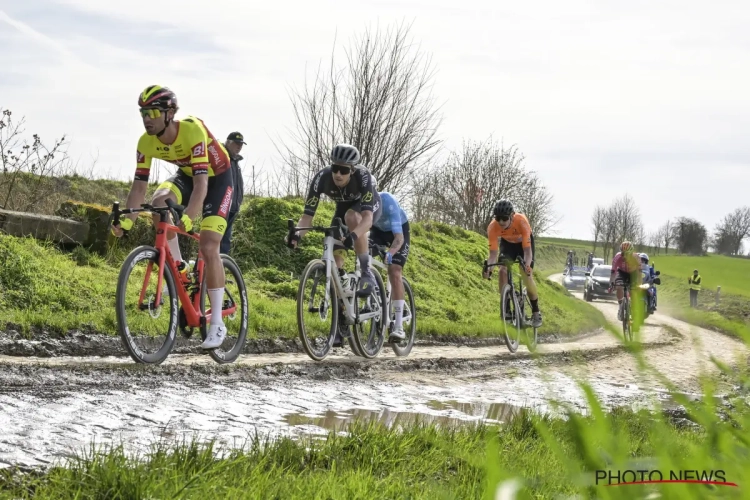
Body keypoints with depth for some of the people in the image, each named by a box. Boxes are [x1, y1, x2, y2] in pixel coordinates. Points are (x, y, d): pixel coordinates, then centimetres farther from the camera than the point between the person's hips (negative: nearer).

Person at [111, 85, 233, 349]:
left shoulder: (193, 130, -36)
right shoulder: (146, 142, -19)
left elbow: (201, 184, -42)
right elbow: (139, 186, -15)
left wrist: (187, 219, -55)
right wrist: (126, 221, -30)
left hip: (217, 178, -5)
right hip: (186, 175, 5)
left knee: (208, 247, -17)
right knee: (159, 202, -29)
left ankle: (217, 323, -8)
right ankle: (177, 268, -8)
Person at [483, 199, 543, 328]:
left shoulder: (521, 222, -40)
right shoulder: (493, 227, -34)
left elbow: (527, 250, -41)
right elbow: (493, 253, -31)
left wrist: (527, 265, -60)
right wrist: (488, 267, -50)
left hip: (524, 241, -2)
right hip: (507, 242, 2)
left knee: (526, 274, -15)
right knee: (503, 271, -20)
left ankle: (536, 313, 3)